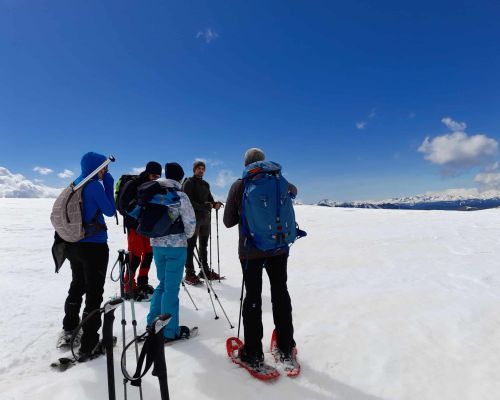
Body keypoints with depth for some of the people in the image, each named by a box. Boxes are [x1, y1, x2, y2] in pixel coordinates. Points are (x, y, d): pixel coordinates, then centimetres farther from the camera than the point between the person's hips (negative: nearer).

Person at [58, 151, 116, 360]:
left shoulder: (75, 184, 7)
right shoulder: (95, 186, -17)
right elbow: (110, 211, -9)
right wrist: (109, 185, -5)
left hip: (74, 245, 8)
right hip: (94, 247, -8)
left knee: (77, 286, 25)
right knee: (94, 293, 1)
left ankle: (69, 328, 43)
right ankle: (88, 345, 7)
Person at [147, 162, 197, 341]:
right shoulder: (179, 195, -12)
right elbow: (190, 222, -14)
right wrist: (187, 235, 6)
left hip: (157, 244, 6)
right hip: (176, 246, -6)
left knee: (163, 284, 21)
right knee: (172, 287, 3)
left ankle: (152, 323, 27)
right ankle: (169, 331, 13)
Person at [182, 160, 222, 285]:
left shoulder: (205, 184, 18)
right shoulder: (189, 183, -3)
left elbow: (210, 199, 14)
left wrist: (215, 204, -9)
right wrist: (203, 206, -26)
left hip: (205, 218, 7)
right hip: (193, 217, -7)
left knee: (204, 245, 14)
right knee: (191, 245, -4)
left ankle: (205, 270, 25)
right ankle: (189, 274, 0)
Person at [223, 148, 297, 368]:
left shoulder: (238, 186, -7)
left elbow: (228, 221, -3)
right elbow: (293, 190, 23)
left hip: (250, 250, -2)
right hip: (278, 248, 2)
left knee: (253, 297, 8)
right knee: (280, 293, 15)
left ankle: (253, 352, 14)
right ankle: (286, 346, 26)